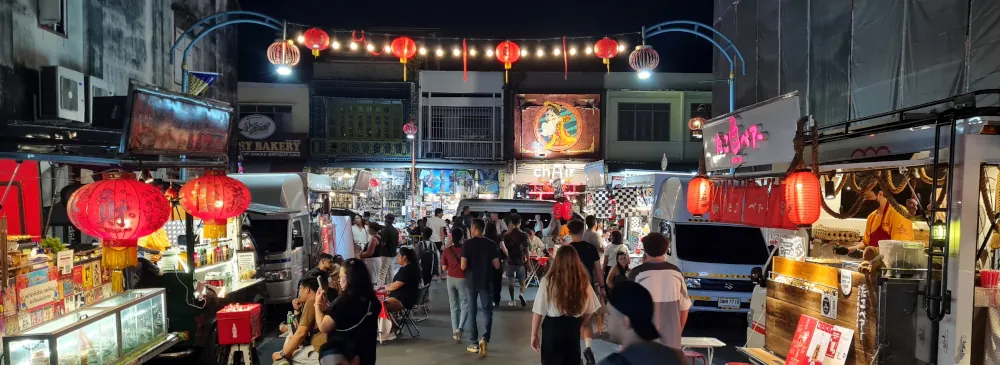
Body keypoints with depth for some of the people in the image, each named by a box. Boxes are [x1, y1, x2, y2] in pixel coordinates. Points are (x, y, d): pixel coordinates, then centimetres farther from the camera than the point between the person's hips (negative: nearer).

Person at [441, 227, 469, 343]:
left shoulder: (447, 250, -2)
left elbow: (444, 268, 1)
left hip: (451, 279, 3)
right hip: (463, 279, -3)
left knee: (454, 307, 13)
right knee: (465, 306, 5)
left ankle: (455, 332, 11)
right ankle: (459, 328, -16)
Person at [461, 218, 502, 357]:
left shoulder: (468, 243, -11)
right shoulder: (491, 244, -6)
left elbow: (463, 266, -14)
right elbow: (497, 266, -6)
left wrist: (471, 266, 7)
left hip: (471, 282, -1)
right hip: (486, 282, 1)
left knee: (472, 312, 11)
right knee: (487, 311, 9)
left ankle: (475, 343, 14)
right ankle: (485, 338, -11)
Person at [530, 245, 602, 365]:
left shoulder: (548, 281, -15)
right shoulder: (583, 281, -7)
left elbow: (538, 311, -10)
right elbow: (590, 310, 3)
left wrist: (534, 334, 2)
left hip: (552, 328, -2)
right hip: (573, 329, 2)